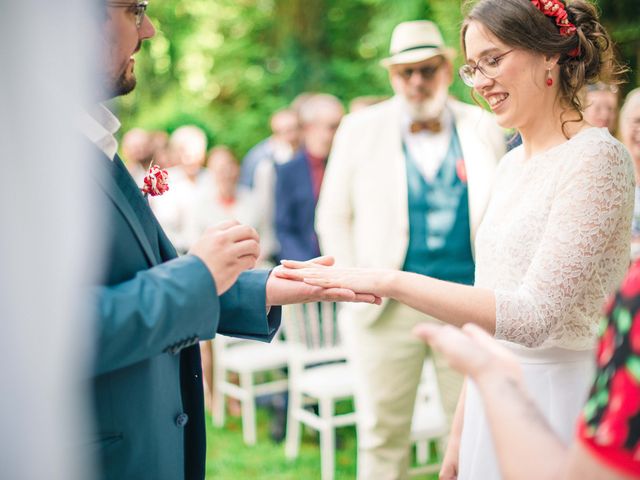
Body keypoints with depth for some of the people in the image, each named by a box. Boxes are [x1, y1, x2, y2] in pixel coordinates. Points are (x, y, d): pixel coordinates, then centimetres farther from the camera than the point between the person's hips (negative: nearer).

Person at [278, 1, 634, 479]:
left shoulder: (597, 157, -14)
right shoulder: (512, 163, 9)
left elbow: (535, 315, -22)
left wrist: (389, 281, -25)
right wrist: (459, 431, 14)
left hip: (558, 400, -7)